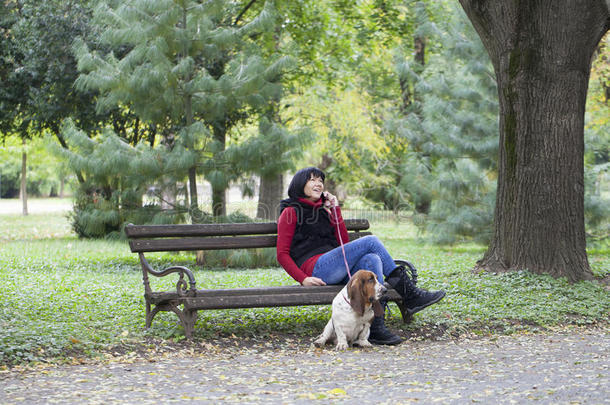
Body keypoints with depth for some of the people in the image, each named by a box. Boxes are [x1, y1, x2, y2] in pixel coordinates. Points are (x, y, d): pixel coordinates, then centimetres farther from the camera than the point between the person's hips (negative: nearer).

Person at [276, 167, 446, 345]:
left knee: (372, 259, -27)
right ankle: (410, 294, -20)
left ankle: (376, 327, -41)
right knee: (370, 241, -20)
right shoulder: (290, 212, 8)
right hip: (315, 269, -6)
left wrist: (335, 210, 12)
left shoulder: (324, 211, 28)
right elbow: (282, 254, 0)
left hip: (336, 271, 6)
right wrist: (303, 279, -14)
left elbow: (344, 242, 16)